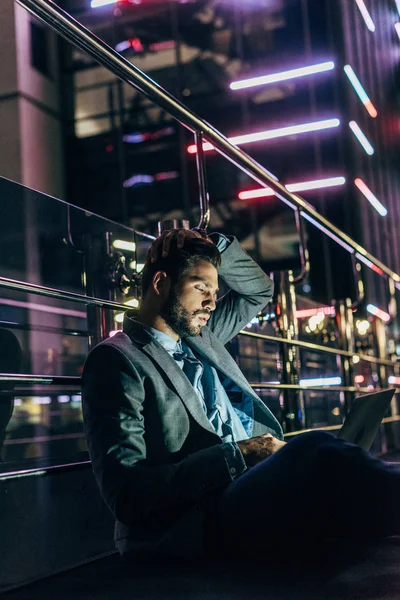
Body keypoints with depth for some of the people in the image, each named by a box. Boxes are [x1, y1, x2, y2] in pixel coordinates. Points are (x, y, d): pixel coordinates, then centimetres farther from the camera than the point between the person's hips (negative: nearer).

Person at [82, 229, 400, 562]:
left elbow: (259, 289, 38)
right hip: (183, 525, -8)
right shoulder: (116, 359, -3)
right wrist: (236, 455, -18)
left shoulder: (199, 337, 22)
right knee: (316, 450, -32)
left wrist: (212, 242, 19)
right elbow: (126, 493, -12)